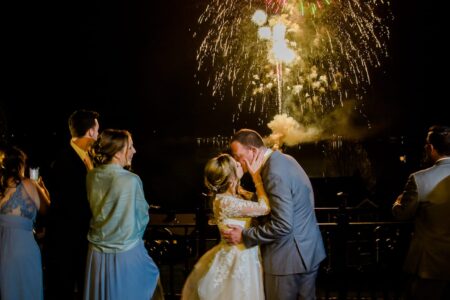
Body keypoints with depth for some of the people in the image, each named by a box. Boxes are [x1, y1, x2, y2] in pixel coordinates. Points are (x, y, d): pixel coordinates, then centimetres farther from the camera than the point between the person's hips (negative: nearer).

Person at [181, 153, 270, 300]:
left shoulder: (235, 193, 1)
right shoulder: (226, 202, -26)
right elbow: (265, 208, -25)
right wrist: (256, 175, -20)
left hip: (243, 255, 9)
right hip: (238, 260, -9)